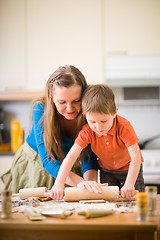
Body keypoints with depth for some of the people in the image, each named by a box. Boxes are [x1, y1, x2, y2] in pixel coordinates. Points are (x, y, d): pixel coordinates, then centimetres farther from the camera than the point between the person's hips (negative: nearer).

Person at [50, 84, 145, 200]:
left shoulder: (124, 127, -32)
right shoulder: (87, 131, -24)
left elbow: (136, 156, -36)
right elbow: (71, 156, -30)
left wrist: (129, 184, -48)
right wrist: (59, 184, -41)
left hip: (130, 169, -2)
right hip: (107, 171, 2)